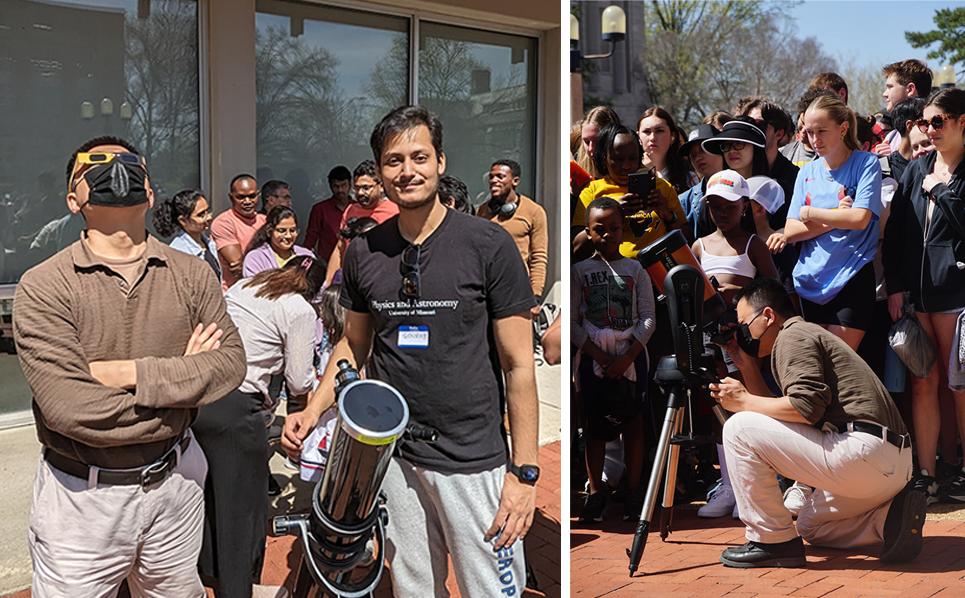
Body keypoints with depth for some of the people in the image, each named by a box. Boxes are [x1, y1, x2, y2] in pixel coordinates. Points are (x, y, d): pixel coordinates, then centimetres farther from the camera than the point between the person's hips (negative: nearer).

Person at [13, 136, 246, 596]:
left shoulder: (191, 274, 2)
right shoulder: (44, 287, -12)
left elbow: (231, 363, -9)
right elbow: (68, 407, -21)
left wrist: (131, 373, -20)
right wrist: (179, 377, -12)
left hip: (175, 484, 4)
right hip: (82, 495, -3)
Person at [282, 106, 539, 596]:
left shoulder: (488, 245, -8)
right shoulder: (363, 252, 5)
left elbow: (518, 364, -7)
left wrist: (524, 471, -10)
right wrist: (312, 412, 2)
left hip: (473, 462, -4)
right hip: (394, 458, 4)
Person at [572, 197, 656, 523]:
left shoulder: (636, 270, 5)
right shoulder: (579, 271, 4)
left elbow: (648, 319, -1)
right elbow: (573, 322, -1)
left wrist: (626, 358, -12)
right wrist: (600, 357, -11)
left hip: (631, 356, 0)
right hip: (593, 358, 0)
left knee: (633, 423, 4)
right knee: (595, 425, 4)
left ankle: (634, 493, 13)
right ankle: (595, 493, 13)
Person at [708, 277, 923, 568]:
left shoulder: (793, 336, -4)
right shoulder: (811, 335, 27)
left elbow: (807, 406, -20)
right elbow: (778, 415, 27)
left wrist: (745, 401, -7)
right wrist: (748, 367, 24)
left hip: (863, 452, -11)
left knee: (739, 428, -9)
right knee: (811, 526, 32)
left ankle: (773, 541, -4)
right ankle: (890, 517, 9)